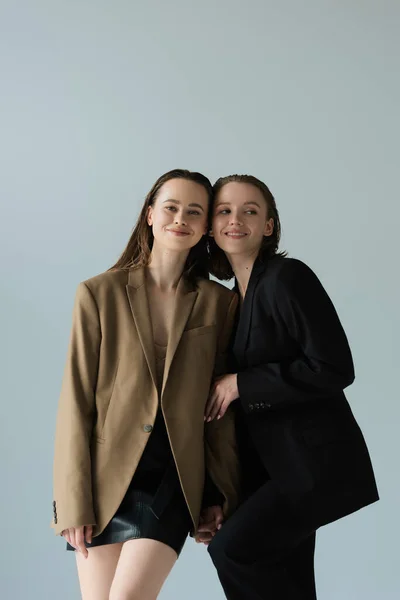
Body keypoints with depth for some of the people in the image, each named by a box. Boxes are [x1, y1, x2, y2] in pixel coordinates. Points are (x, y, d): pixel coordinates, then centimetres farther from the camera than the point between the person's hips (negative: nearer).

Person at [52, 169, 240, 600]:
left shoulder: (219, 303, 3)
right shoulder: (99, 293, -1)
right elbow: (76, 402, -3)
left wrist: (221, 493, 4)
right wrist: (73, 502, -6)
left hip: (174, 481, 0)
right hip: (105, 478, 0)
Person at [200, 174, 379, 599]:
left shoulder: (287, 277, -13)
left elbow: (334, 369, -19)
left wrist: (240, 385, -15)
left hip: (315, 462, -8)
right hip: (271, 465, 8)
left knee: (232, 548, -16)